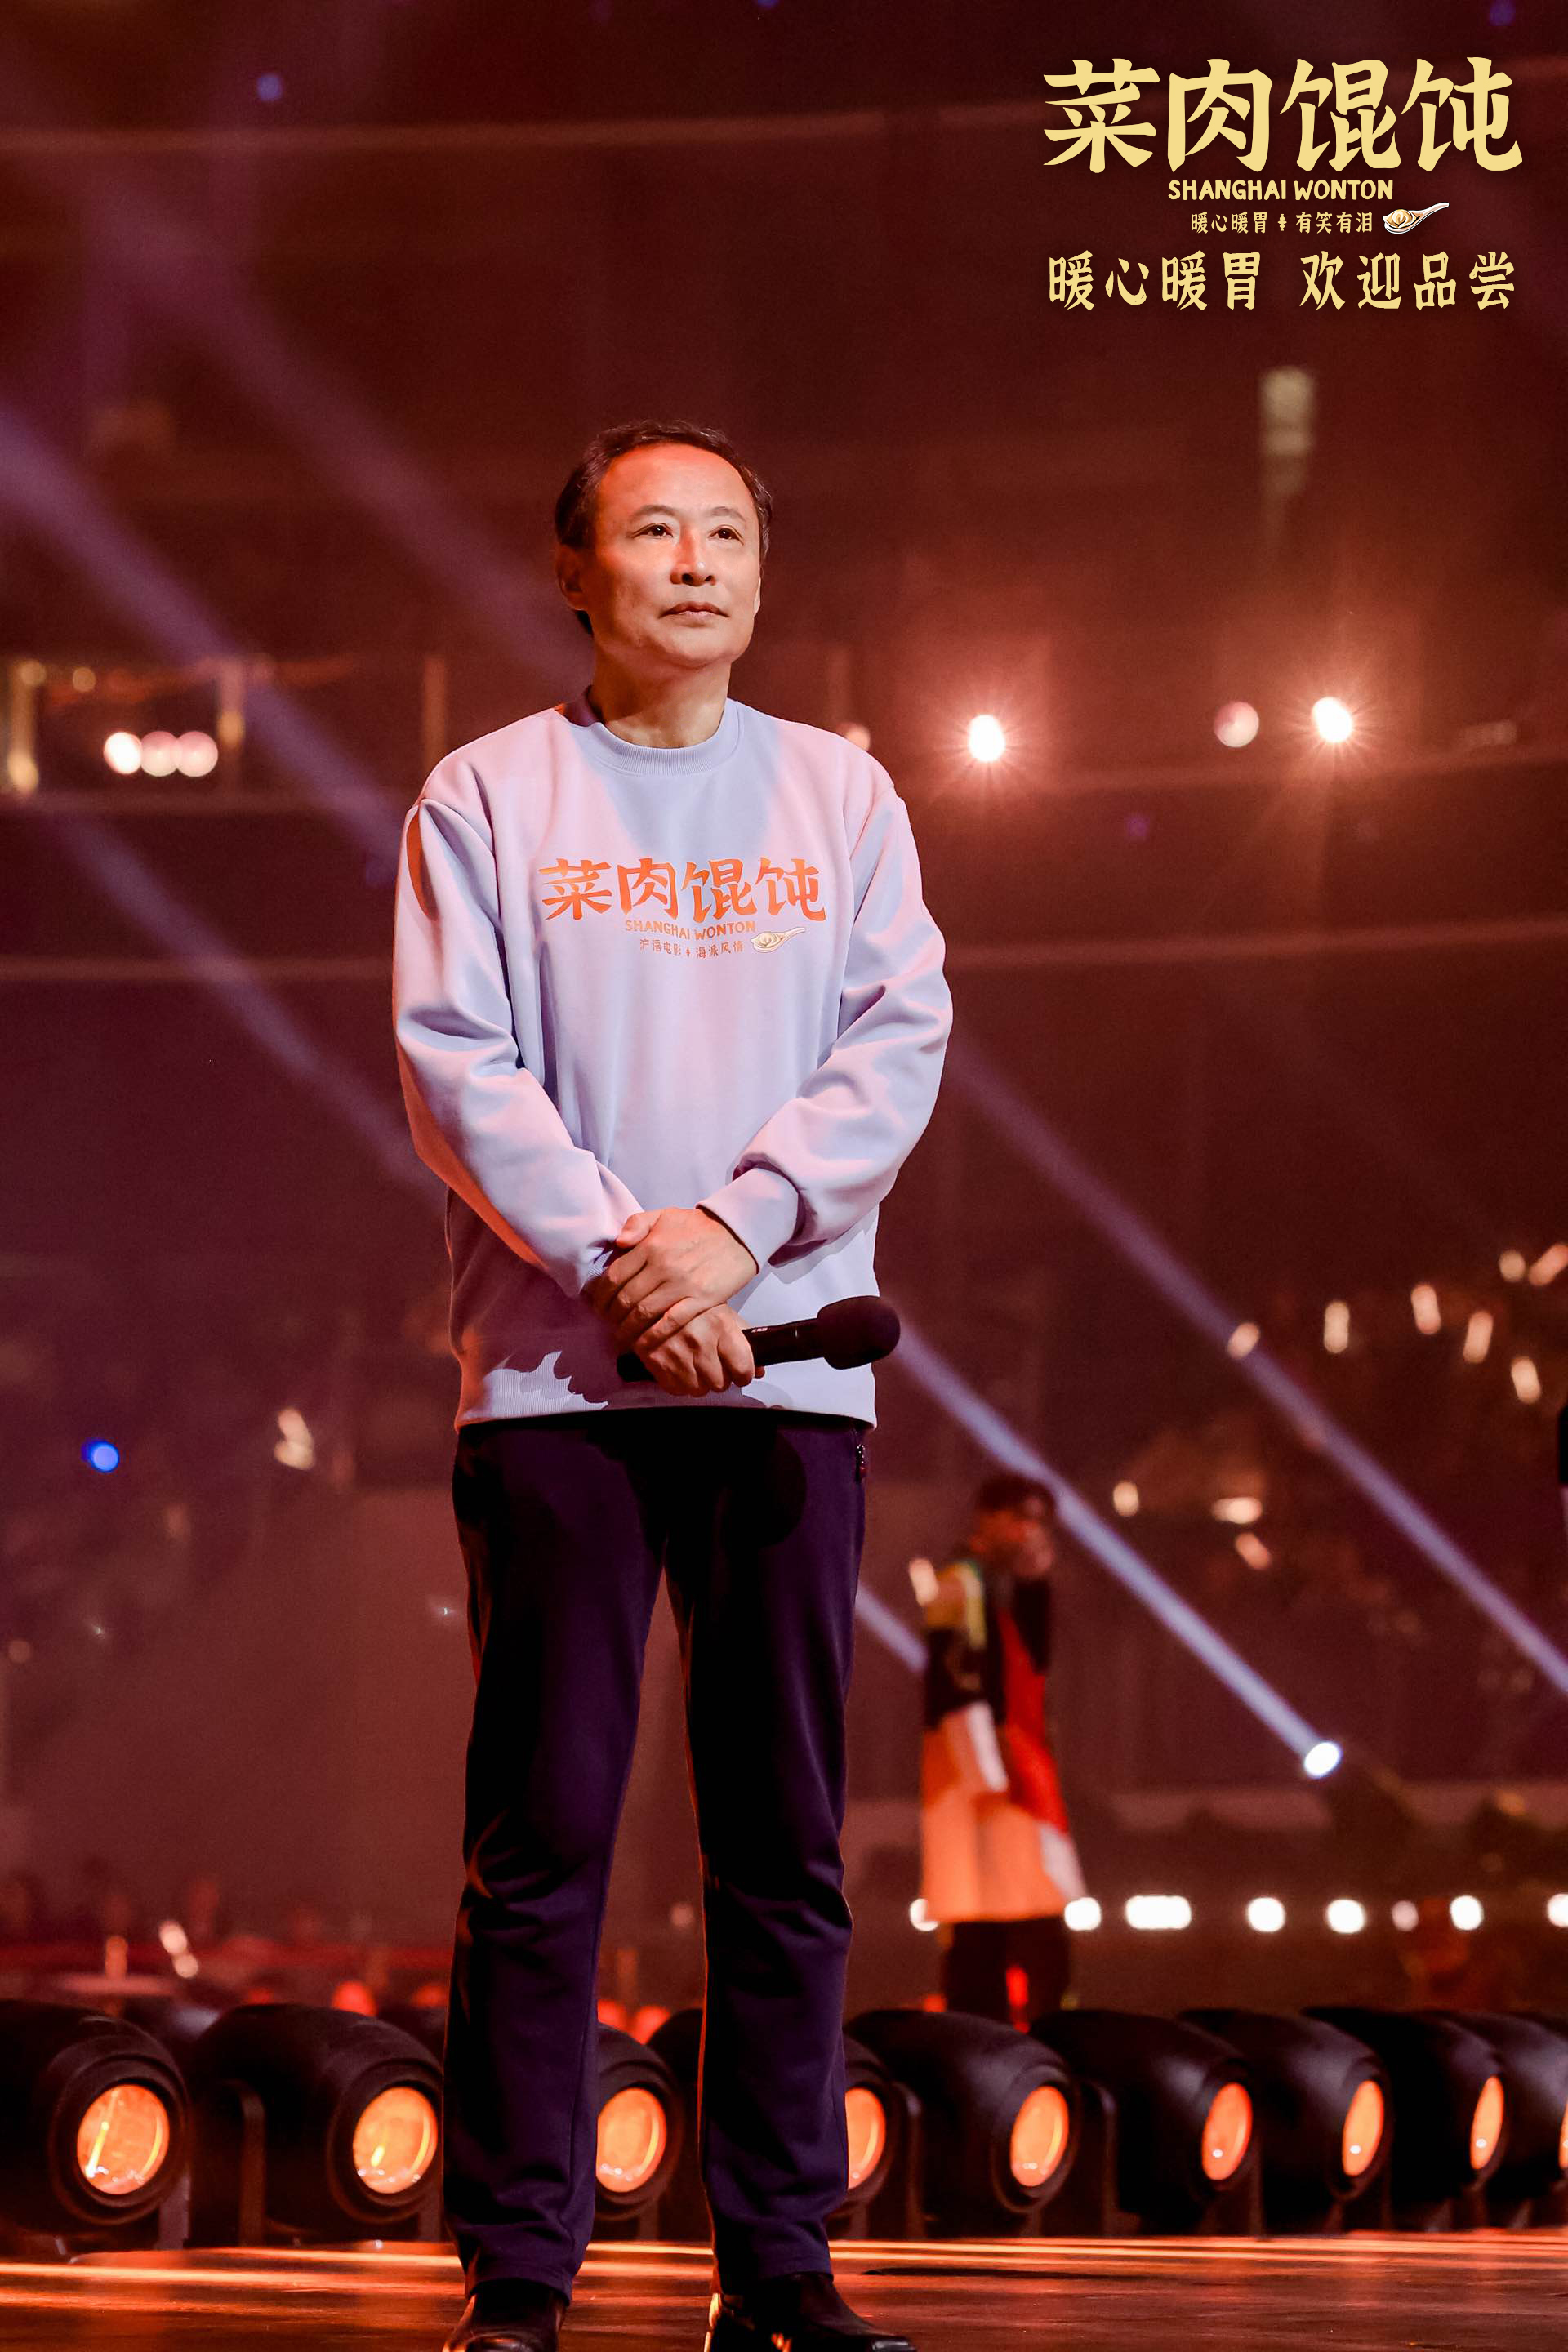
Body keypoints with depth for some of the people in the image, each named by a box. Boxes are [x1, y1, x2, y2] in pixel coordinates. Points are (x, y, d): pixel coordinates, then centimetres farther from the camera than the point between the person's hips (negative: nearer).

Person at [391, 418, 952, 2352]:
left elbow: (898, 1041, 3)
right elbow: (455, 1058, -2)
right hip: (553, 1374, -2)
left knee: (788, 1842, 3)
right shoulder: (487, 797, 7)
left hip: (790, 1370, 2)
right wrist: (616, 1265, -14)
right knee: (541, 1838, -3)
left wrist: (734, 1225, -12)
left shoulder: (841, 796, 14)